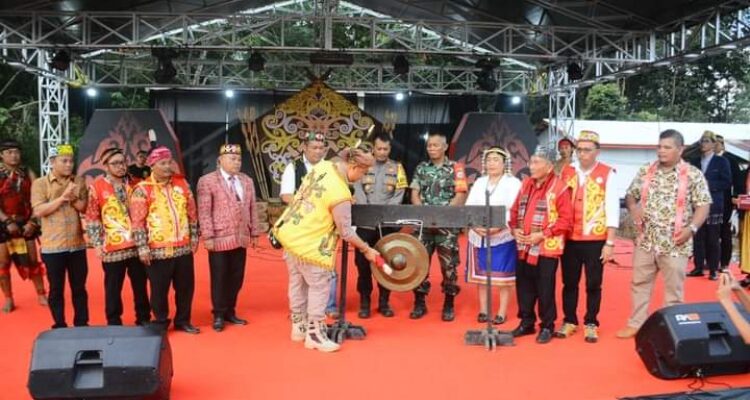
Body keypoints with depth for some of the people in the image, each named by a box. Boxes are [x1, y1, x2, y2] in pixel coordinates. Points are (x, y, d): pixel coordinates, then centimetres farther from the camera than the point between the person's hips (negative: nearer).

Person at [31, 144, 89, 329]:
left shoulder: (79, 182, 7)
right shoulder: (40, 183, -2)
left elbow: (86, 208, 2)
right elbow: (38, 211, -13)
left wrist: (73, 199, -14)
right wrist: (62, 197, -18)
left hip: (77, 245, 3)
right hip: (53, 247, -3)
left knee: (79, 288, 10)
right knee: (56, 289, 7)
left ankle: (82, 325, 21)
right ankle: (60, 327, 18)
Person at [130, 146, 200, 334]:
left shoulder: (182, 184, 8)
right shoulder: (142, 189, -6)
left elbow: (192, 213, 12)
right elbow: (138, 222, -9)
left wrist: (194, 237, 9)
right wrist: (143, 248, -13)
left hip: (183, 248, 4)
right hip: (158, 251, -4)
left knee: (186, 287, 11)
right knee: (159, 289, 5)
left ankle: (182, 320, 27)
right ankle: (161, 323, 22)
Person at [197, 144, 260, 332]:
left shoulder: (247, 181, 12)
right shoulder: (207, 181, -6)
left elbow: (252, 209, 12)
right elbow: (204, 212, -10)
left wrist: (254, 233, 9)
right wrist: (208, 236, -14)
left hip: (241, 238, 5)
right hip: (219, 238, -5)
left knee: (236, 278, 10)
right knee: (219, 278, 4)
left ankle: (230, 312, 24)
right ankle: (219, 315, 16)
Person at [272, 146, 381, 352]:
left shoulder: (322, 166, -4)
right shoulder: (340, 195, -26)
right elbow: (346, 232, -16)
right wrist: (367, 249, -3)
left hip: (289, 232, 9)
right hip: (307, 242, -9)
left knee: (298, 281, 18)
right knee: (319, 285, 4)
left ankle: (299, 327, 31)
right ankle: (314, 334, 13)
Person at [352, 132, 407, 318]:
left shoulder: (397, 167, 8)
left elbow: (399, 195, 0)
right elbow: (358, 192, -3)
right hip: (365, 223, 0)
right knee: (363, 262, 1)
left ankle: (384, 302, 15)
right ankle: (364, 302, 11)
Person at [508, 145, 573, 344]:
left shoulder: (560, 187, -11)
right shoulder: (526, 184, 9)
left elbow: (566, 220, -13)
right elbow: (515, 210, 16)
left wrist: (543, 234, -18)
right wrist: (514, 228, -2)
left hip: (547, 248, -6)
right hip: (524, 247, 6)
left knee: (545, 290, 2)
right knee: (524, 287, 12)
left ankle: (547, 326, 18)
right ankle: (526, 322, 26)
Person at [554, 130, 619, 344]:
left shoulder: (607, 174, -4)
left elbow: (612, 209, -6)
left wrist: (610, 242, -9)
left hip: (596, 240, -3)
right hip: (569, 238, 3)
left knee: (593, 284, 7)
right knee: (569, 282, 11)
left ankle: (590, 324, 20)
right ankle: (569, 321, 24)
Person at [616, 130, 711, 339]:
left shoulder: (693, 175, -5)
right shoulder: (645, 171, 5)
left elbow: (703, 205, -5)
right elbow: (630, 194, 13)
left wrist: (692, 228, -18)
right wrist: (633, 207, -8)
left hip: (675, 244, -4)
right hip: (646, 240, 4)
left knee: (673, 289, 7)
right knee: (640, 283, 13)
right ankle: (635, 324, 25)